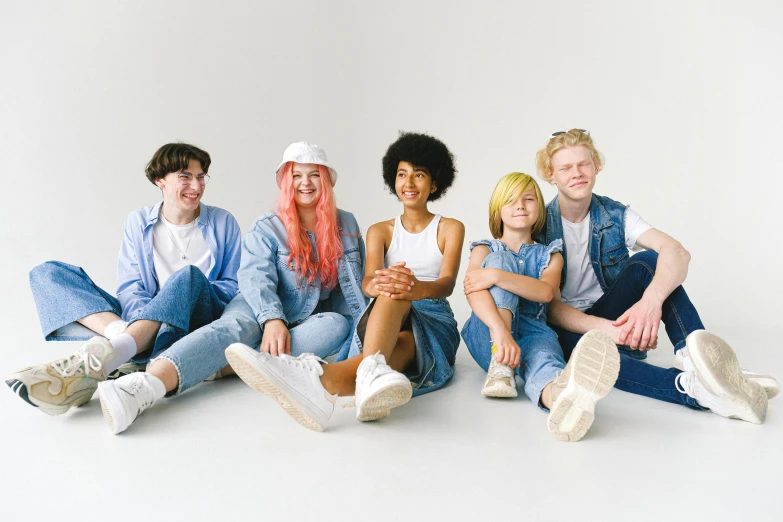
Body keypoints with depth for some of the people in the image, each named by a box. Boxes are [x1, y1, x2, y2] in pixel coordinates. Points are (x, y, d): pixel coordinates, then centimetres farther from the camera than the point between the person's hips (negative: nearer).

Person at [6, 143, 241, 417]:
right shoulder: (139, 221, 10)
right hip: (146, 320, 2)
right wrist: (148, 316, -17)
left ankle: (88, 366, -51)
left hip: (198, 321, -2)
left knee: (190, 274, -36)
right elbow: (130, 289, 5)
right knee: (48, 273, -10)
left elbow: (234, 285, 7)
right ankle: (122, 334, -40)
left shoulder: (223, 222, 8)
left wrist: (189, 297, -11)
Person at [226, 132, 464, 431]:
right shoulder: (380, 231, 15)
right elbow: (368, 281, -6)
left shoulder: (450, 229, 9)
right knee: (392, 290, -37)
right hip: (381, 320, 1)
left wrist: (419, 288, -38)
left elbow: (447, 283, -11)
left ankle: (322, 377, -69)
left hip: (434, 324, -1)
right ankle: (373, 371, -73)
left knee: (397, 295, -38)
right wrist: (378, 285, -35)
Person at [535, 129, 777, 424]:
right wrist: (605, 328, -32)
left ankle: (695, 353, -42)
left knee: (647, 261, -23)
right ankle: (692, 387, -58)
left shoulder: (616, 216, -1)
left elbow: (677, 252, -19)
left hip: (613, 317, 3)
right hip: (569, 328, -2)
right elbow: (549, 304, -14)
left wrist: (652, 299, -42)